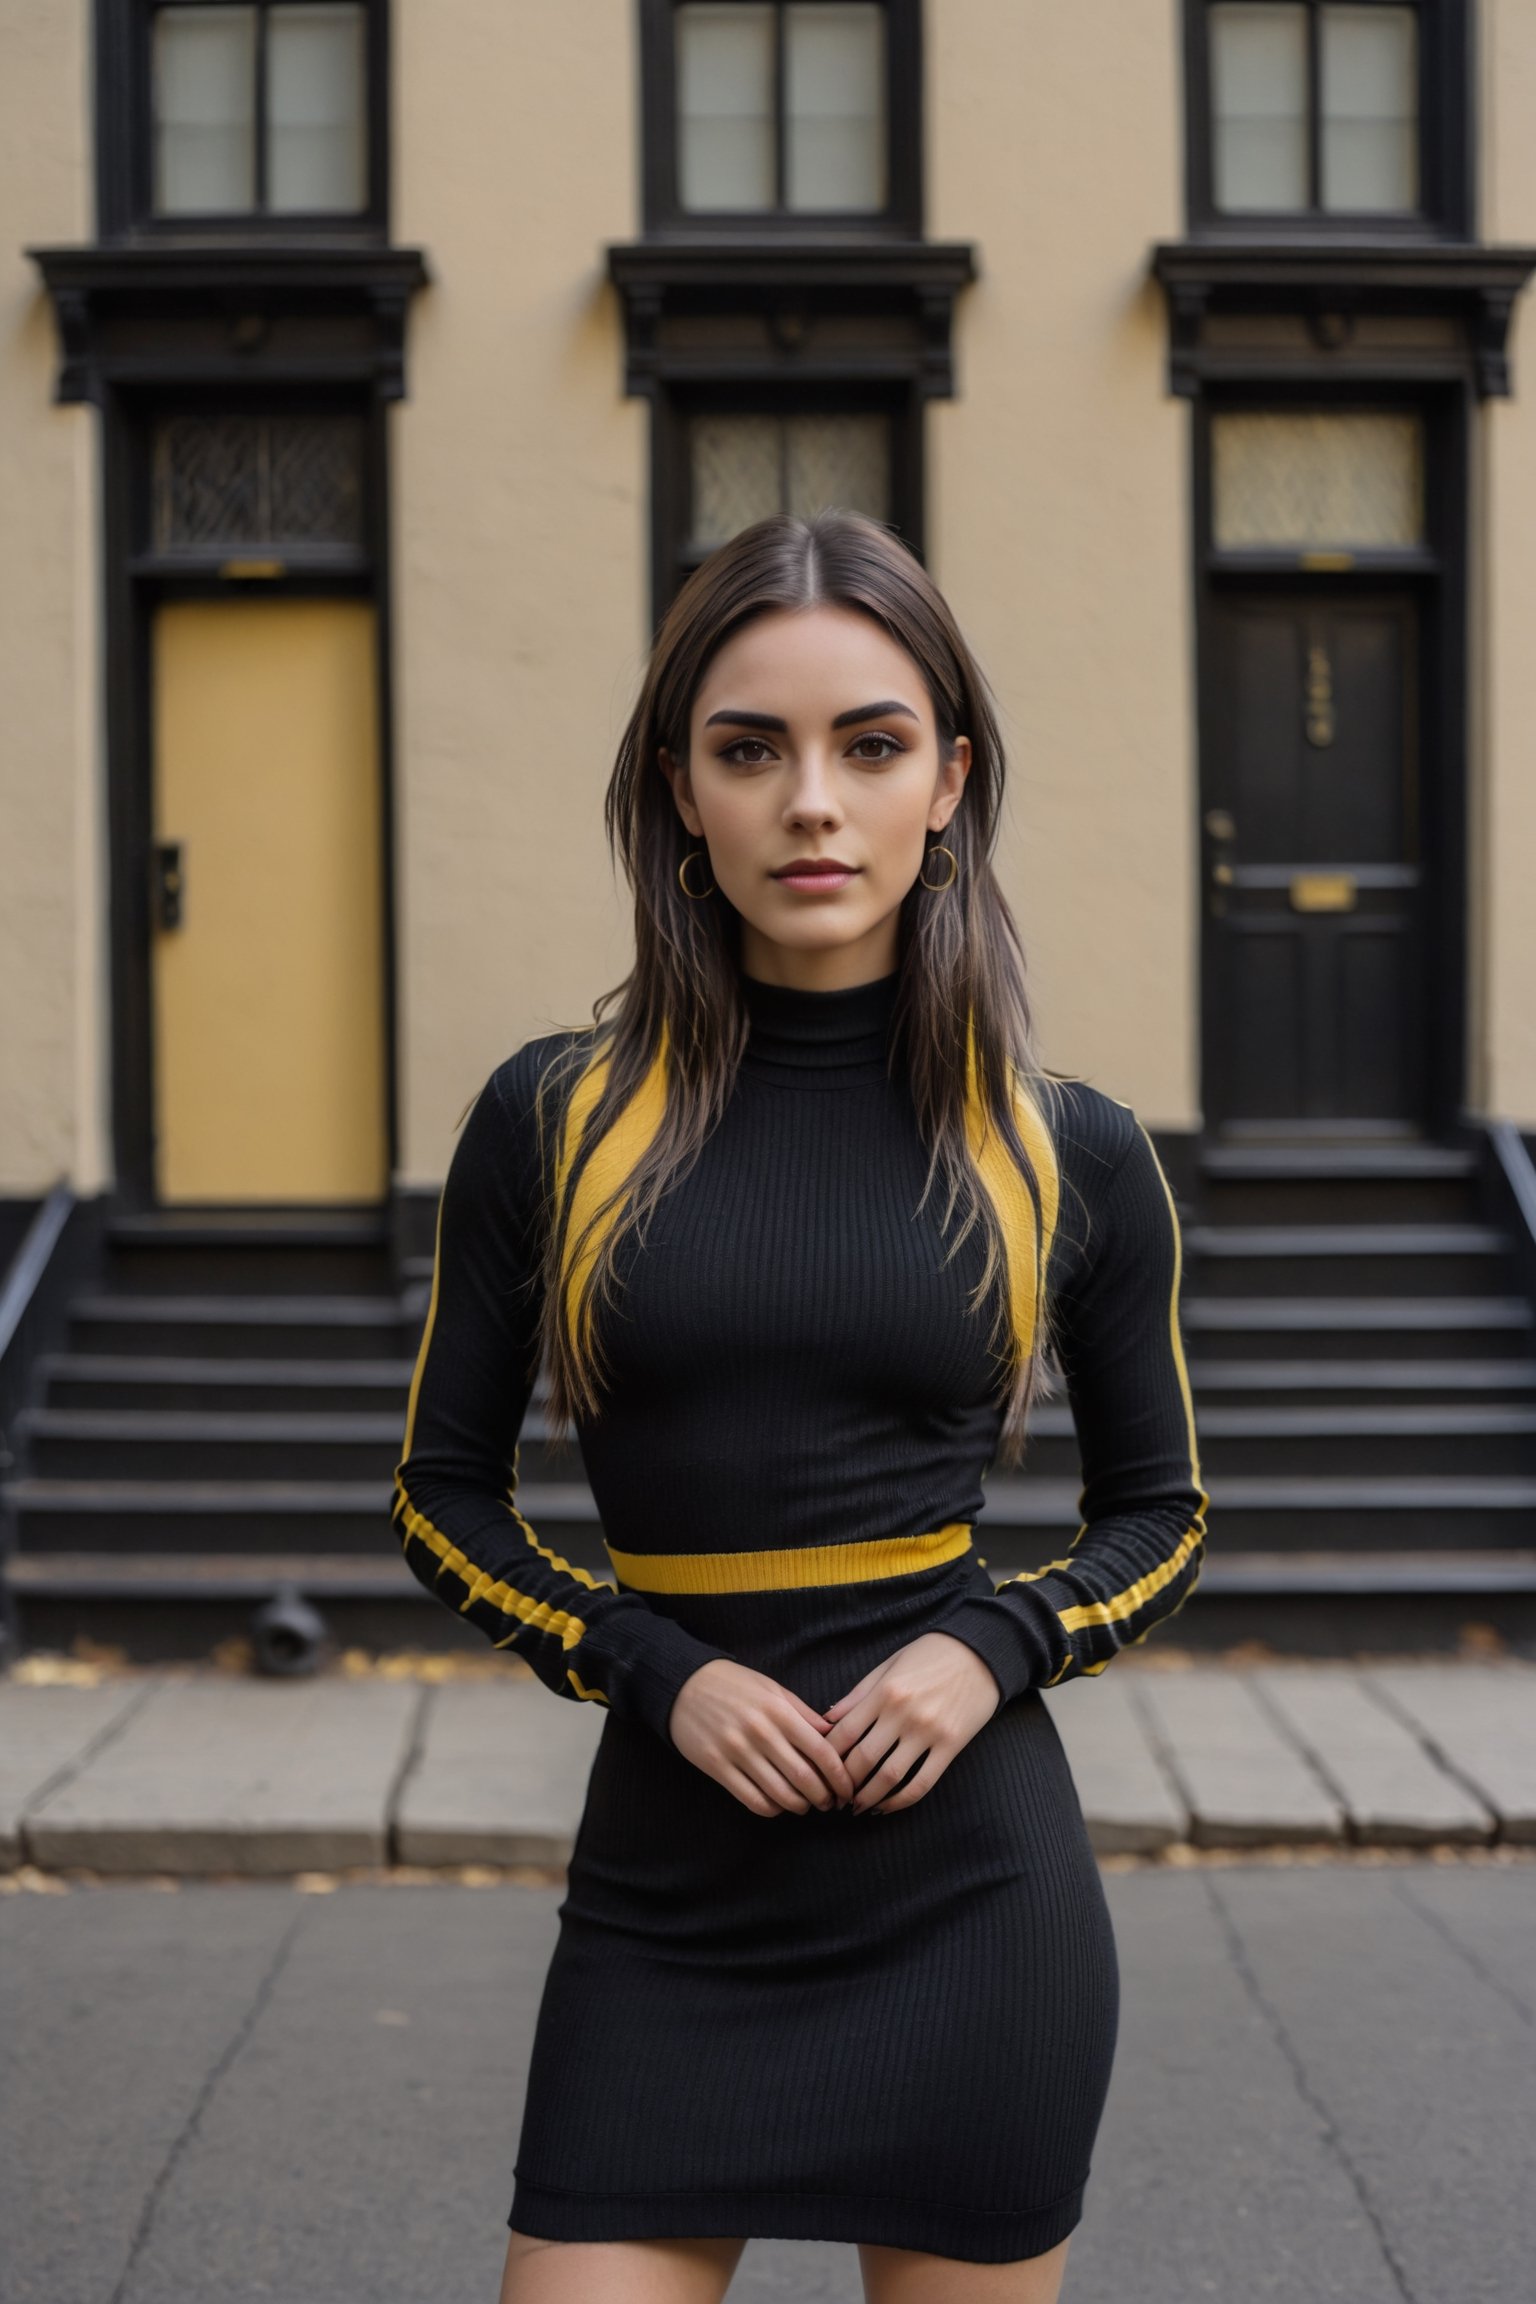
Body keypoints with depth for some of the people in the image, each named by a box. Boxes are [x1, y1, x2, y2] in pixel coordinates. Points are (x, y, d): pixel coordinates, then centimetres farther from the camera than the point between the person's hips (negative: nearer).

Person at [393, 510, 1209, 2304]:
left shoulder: (1074, 1156, -1)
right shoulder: (550, 1120, -1)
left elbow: (1159, 1515, 10)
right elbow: (444, 1493, 6)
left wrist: (995, 1651, -9)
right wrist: (656, 1670, -10)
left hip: (966, 1885, 0)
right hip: (664, 1901, 0)